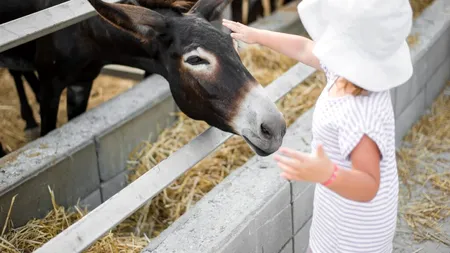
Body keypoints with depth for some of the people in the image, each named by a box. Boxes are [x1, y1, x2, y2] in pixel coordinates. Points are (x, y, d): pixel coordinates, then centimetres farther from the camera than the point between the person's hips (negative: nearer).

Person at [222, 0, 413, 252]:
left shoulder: (361, 115, -38)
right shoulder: (355, 68, -12)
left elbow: (368, 187, -37)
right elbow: (304, 49, 5)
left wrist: (326, 174, -57)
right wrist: (256, 35, 15)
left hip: (355, 225, -8)